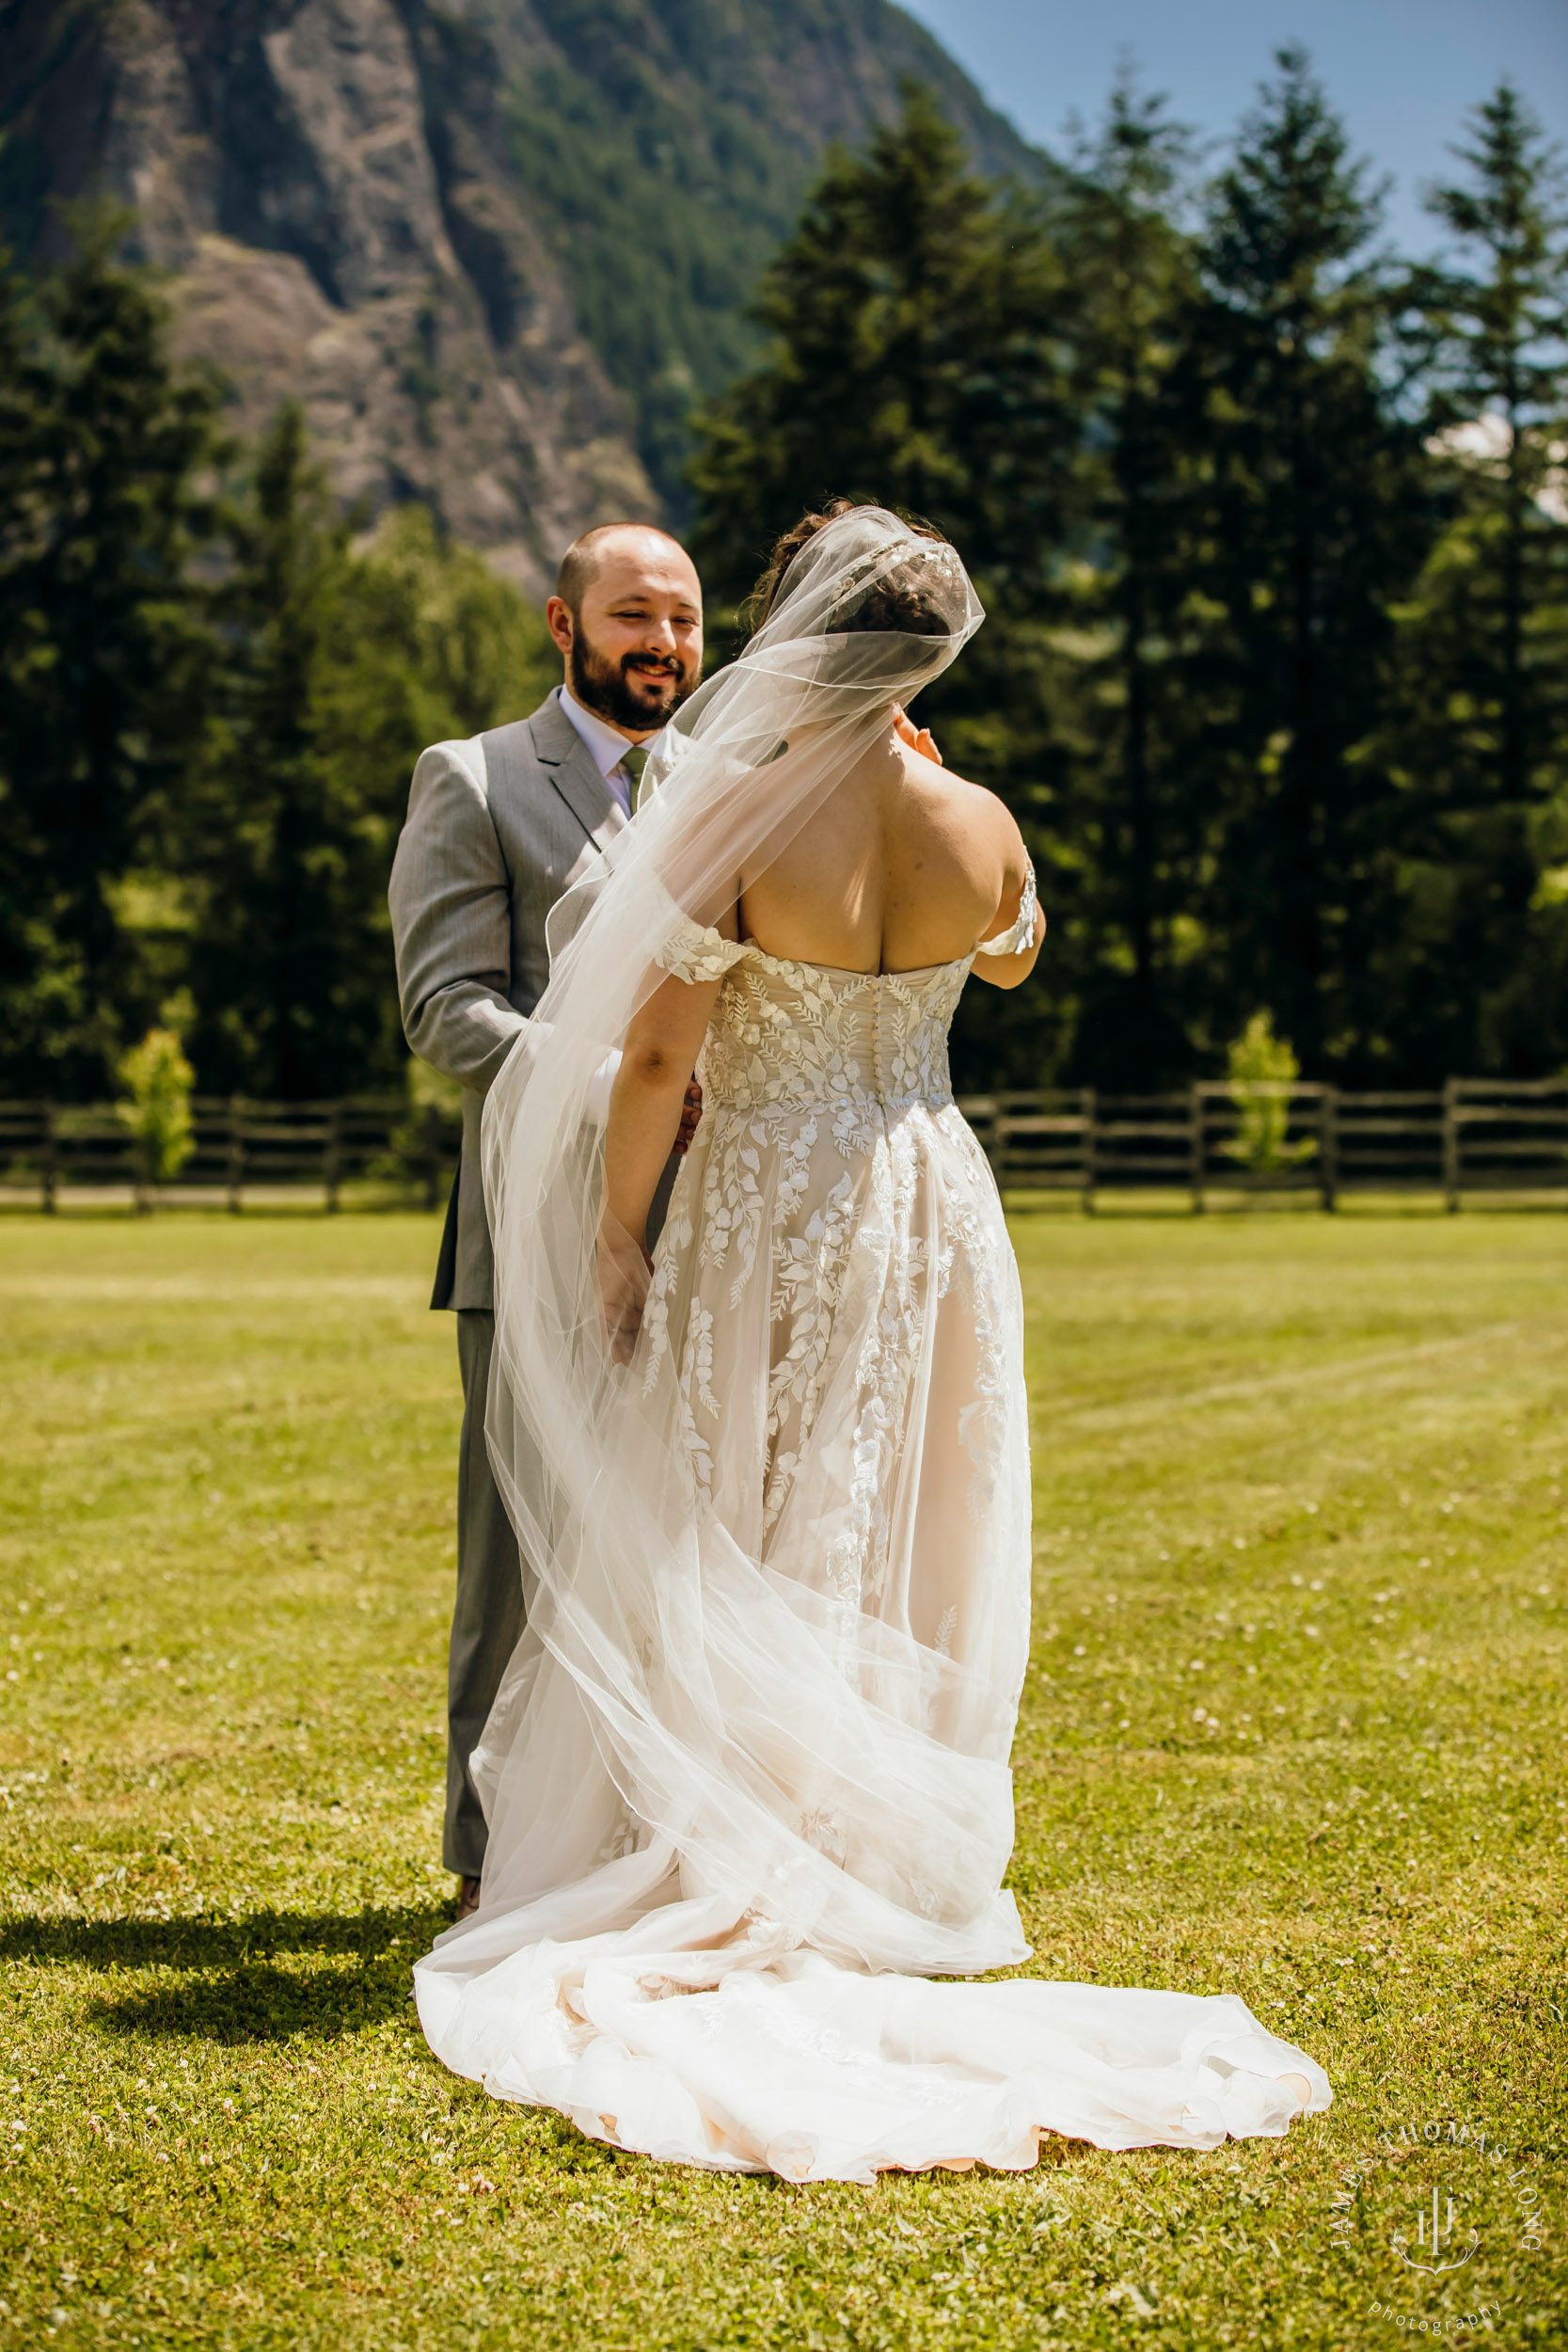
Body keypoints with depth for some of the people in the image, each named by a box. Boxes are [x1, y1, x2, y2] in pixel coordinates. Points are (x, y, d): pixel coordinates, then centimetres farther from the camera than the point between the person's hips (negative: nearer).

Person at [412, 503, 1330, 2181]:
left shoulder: (736, 818, -17)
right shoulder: (978, 826, -4)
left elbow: (658, 1057, -16)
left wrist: (615, 1232, -5)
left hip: (762, 1211, -4)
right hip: (929, 1199, 4)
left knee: (735, 1555, 7)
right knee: (911, 1550, 14)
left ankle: (729, 1869, 9)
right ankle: (893, 1867, 21)